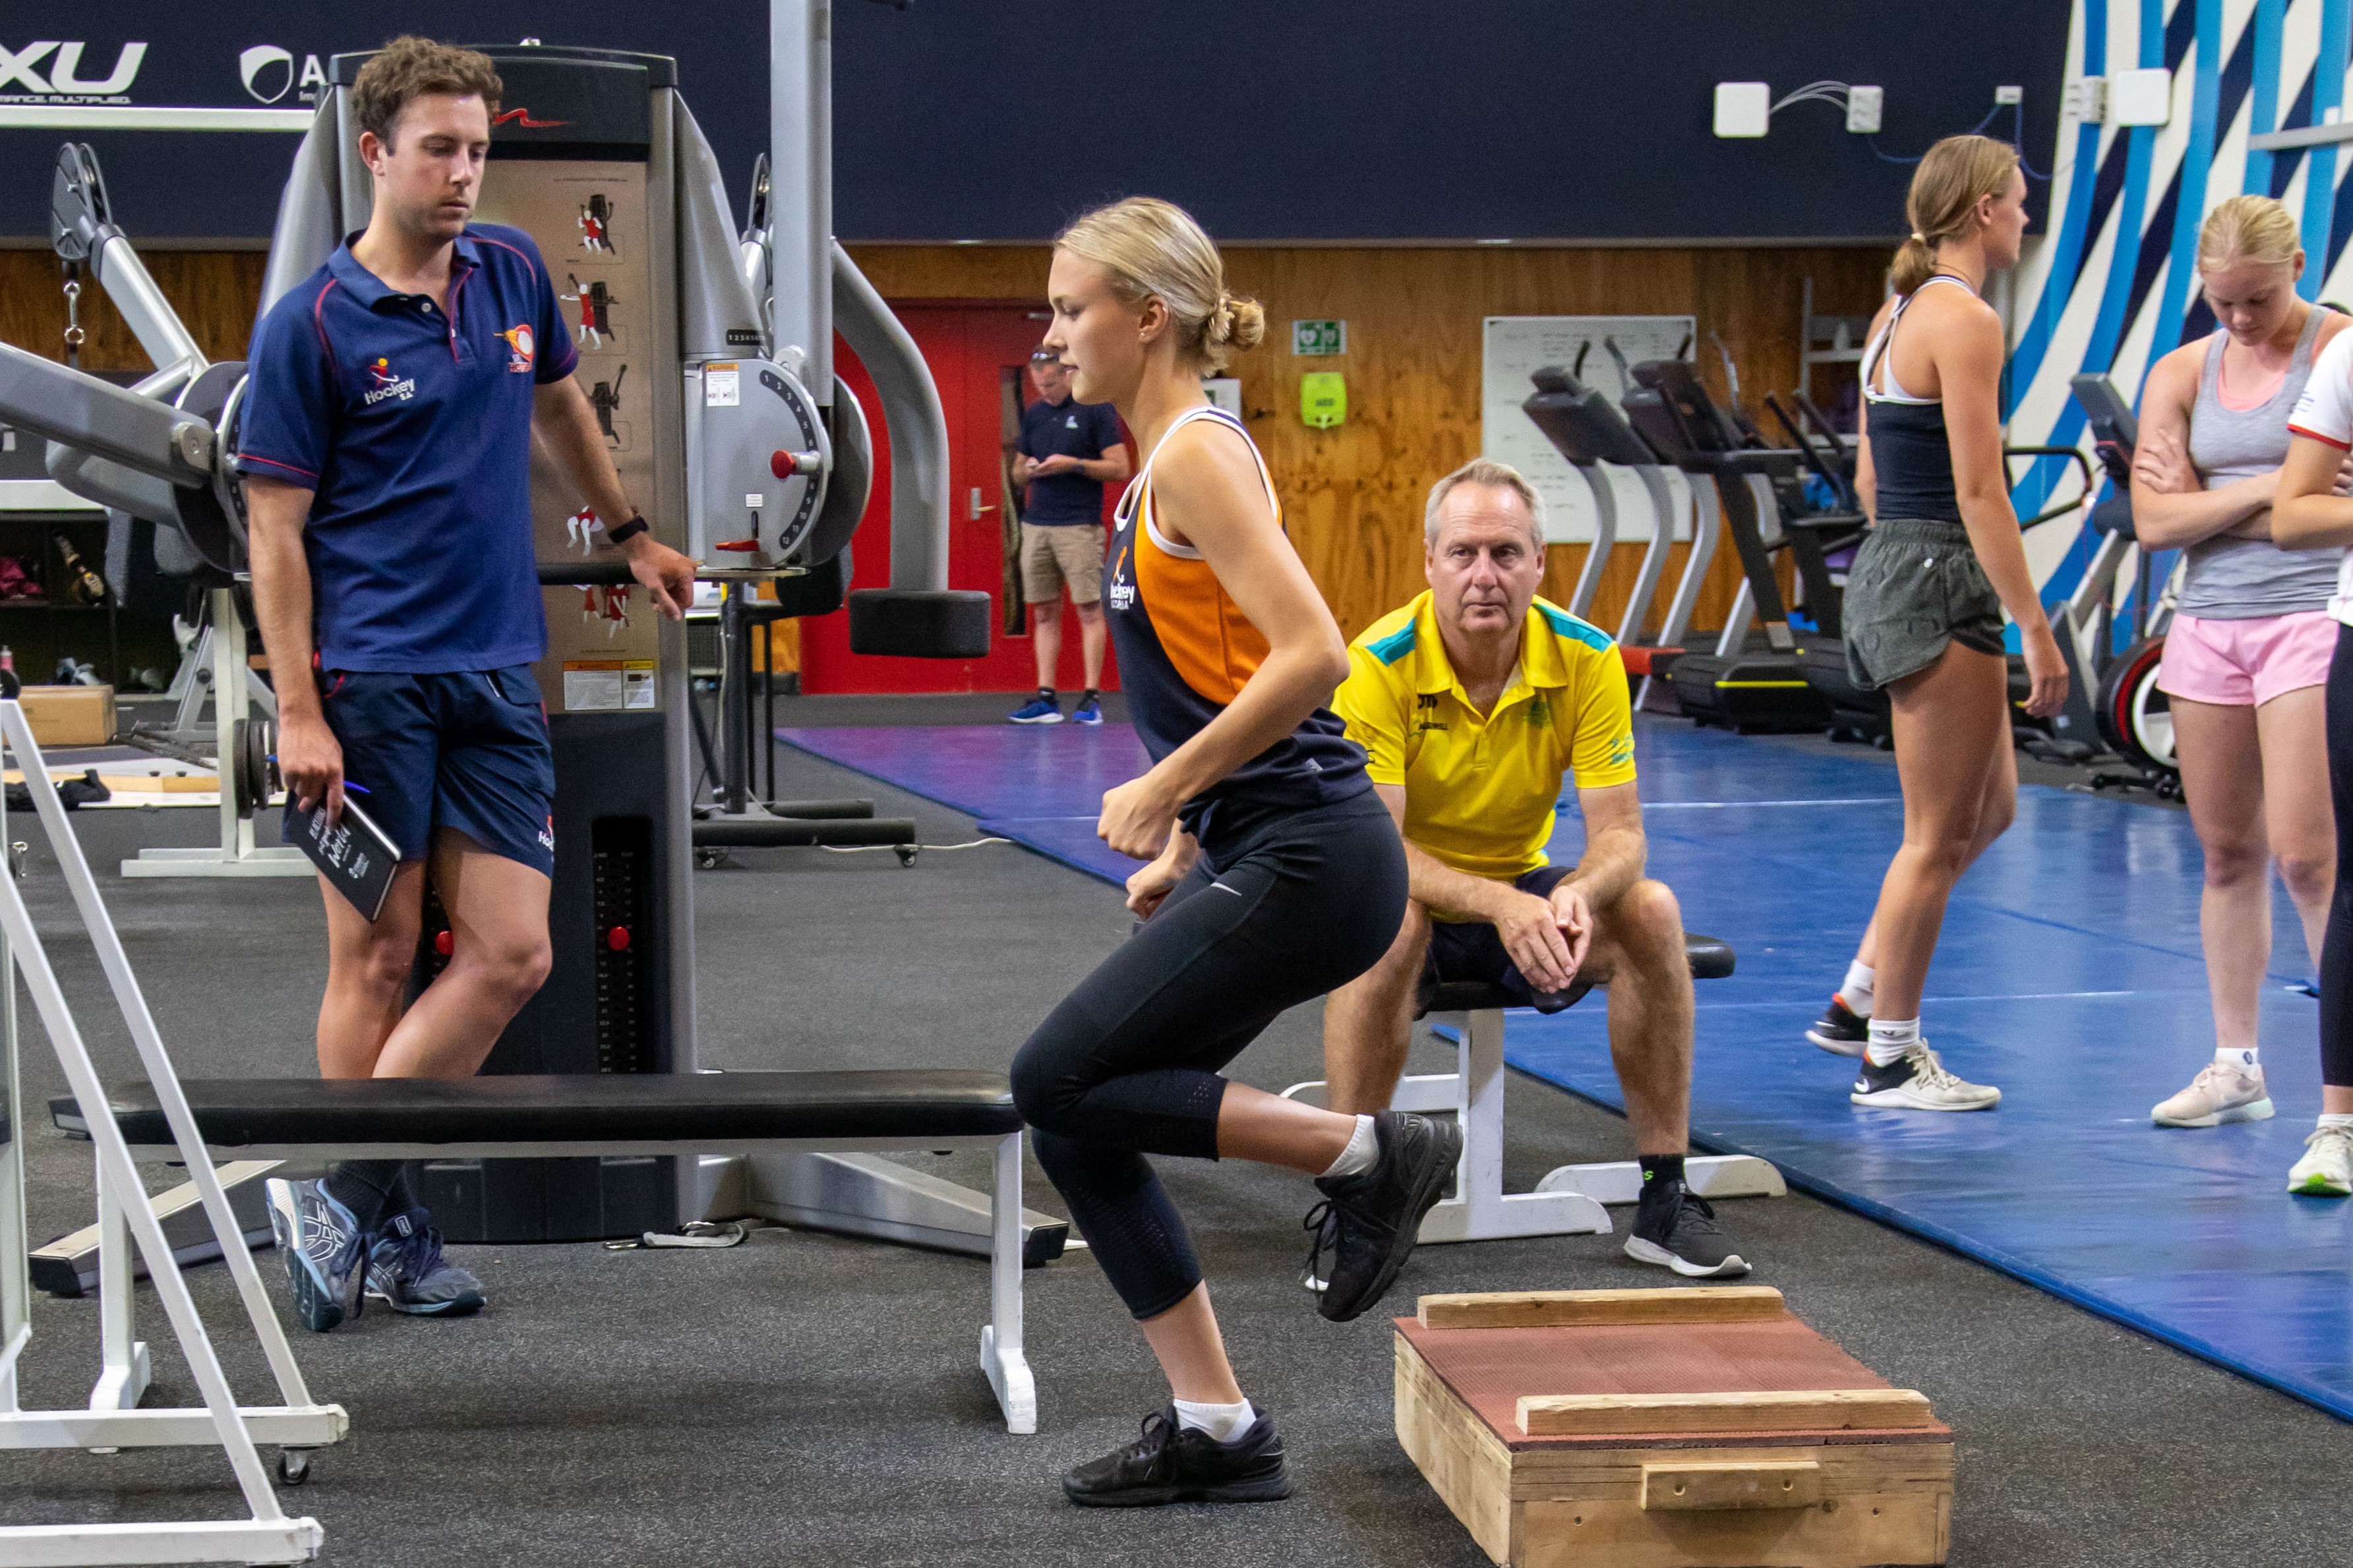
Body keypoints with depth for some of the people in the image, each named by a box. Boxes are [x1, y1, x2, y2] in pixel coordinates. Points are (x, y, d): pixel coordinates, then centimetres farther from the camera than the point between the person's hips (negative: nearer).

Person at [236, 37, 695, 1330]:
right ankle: (384, 1225, 12)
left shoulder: (513, 271, 9)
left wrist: (631, 535, 37)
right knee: (376, 955, 0)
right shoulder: (310, 327, -7)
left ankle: (340, 1199, 6)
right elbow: (277, 530, -7)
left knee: (511, 953, -2)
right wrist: (298, 711, -13)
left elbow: (560, 407, 28)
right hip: (369, 679, -5)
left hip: (497, 673, 6)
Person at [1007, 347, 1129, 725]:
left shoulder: (1096, 409, -3)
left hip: (1080, 526, -6)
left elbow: (1119, 468, -6)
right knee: (1044, 613, 6)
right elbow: (1017, 471, 21)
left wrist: (1073, 464, -14)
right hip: (1036, 524, 6)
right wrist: (1028, 470, -2)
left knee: (1089, 609, -4)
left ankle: (1092, 697, -3)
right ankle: (1046, 698, 8)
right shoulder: (1033, 414, 14)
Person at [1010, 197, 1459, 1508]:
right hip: (1258, 857, 10)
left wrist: (1167, 790, -17)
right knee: (1078, 1115, 7)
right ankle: (1215, 1429, 13)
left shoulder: (1200, 455, -12)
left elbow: (1311, 654, -23)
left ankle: (1365, 1153, -2)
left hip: (1305, 858, -10)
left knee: (1062, 1081, -11)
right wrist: (1182, 848, 19)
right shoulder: (1164, 467, 17)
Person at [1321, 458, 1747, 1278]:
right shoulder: (1378, 666, -21)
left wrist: (1578, 894, -39)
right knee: (1388, 922, -37)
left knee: (1650, 909, -24)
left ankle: (1664, 1196, -14)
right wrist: (1498, 905, -44)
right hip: (1412, 898, -3)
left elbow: (1618, 831, -14)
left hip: (1525, 894, 3)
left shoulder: (1587, 659, -12)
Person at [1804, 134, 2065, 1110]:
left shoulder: (1897, 312, 14)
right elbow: (1979, 494, -18)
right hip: (1940, 585, -10)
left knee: (1989, 810, 20)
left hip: (1887, 566, 10)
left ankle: (1859, 1002, 24)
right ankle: (1889, 1060, 8)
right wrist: (2037, 630, -17)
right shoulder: (1965, 321, -14)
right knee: (1939, 837, 0)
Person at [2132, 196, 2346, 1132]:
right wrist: (2265, 490, -12)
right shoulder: (2181, 373, 10)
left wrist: (2206, 505, -9)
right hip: (2208, 626, 5)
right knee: (2228, 855, 9)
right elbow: (2155, 522, 1)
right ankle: (2235, 1067, 19)